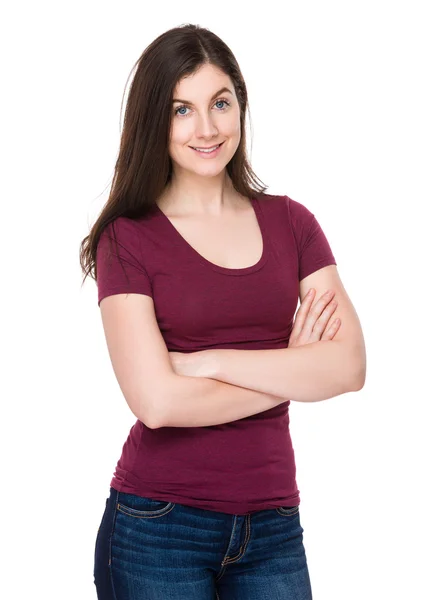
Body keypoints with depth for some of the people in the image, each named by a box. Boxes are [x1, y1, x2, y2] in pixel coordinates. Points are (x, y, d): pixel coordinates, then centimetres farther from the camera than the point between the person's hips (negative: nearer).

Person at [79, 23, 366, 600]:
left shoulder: (290, 222, 6)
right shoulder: (128, 237, -4)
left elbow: (350, 366, -6)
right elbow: (156, 400, -15)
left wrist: (207, 362, -12)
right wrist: (289, 373, -6)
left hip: (272, 527, 3)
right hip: (158, 525, -3)